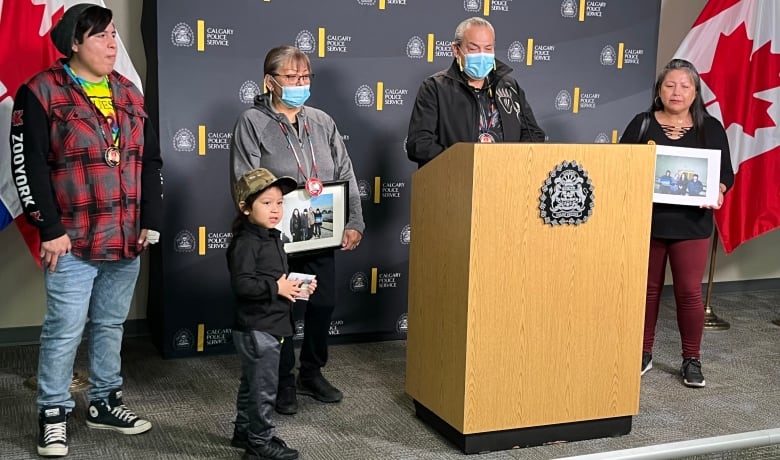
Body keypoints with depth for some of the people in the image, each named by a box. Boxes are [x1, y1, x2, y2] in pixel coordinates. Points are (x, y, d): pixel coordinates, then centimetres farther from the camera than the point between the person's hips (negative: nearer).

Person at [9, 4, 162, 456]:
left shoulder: (129, 93, 11)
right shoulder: (41, 92, -7)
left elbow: (151, 160, 13)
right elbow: (29, 166, -10)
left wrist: (151, 221, 6)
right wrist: (50, 229, -14)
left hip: (127, 239, 6)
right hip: (72, 241, -6)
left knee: (111, 324, 15)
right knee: (65, 330, -1)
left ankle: (105, 402, 30)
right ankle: (53, 414, 15)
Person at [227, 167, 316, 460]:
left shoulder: (274, 239, 13)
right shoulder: (245, 243, -18)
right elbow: (241, 283, -27)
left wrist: (296, 286, 7)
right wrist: (277, 287, -24)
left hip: (270, 326, 10)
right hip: (256, 328, -10)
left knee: (252, 384, 20)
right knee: (263, 387, -2)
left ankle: (244, 432, 33)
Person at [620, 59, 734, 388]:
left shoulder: (711, 128, 4)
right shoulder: (641, 124, 4)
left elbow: (726, 173, 5)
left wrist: (718, 192, -16)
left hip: (691, 223, 0)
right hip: (646, 220, 1)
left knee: (689, 292, 1)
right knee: (647, 289, 9)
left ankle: (692, 360, 16)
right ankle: (643, 353, 23)